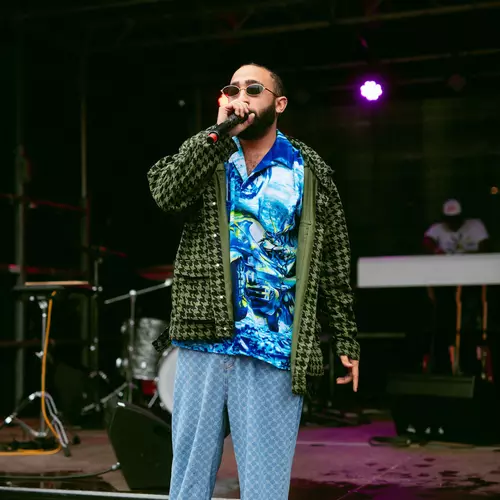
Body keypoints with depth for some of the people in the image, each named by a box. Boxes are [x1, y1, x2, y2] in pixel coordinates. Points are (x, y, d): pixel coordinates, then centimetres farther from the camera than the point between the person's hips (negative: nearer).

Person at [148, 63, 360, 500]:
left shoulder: (310, 172, 4)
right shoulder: (206, 153, 8)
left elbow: (333, 260, 6)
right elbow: (166, 192, -13)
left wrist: (346, 339, 4)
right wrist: (222, 131, -15)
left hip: (274, 350, -1)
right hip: (204, 338, 2)